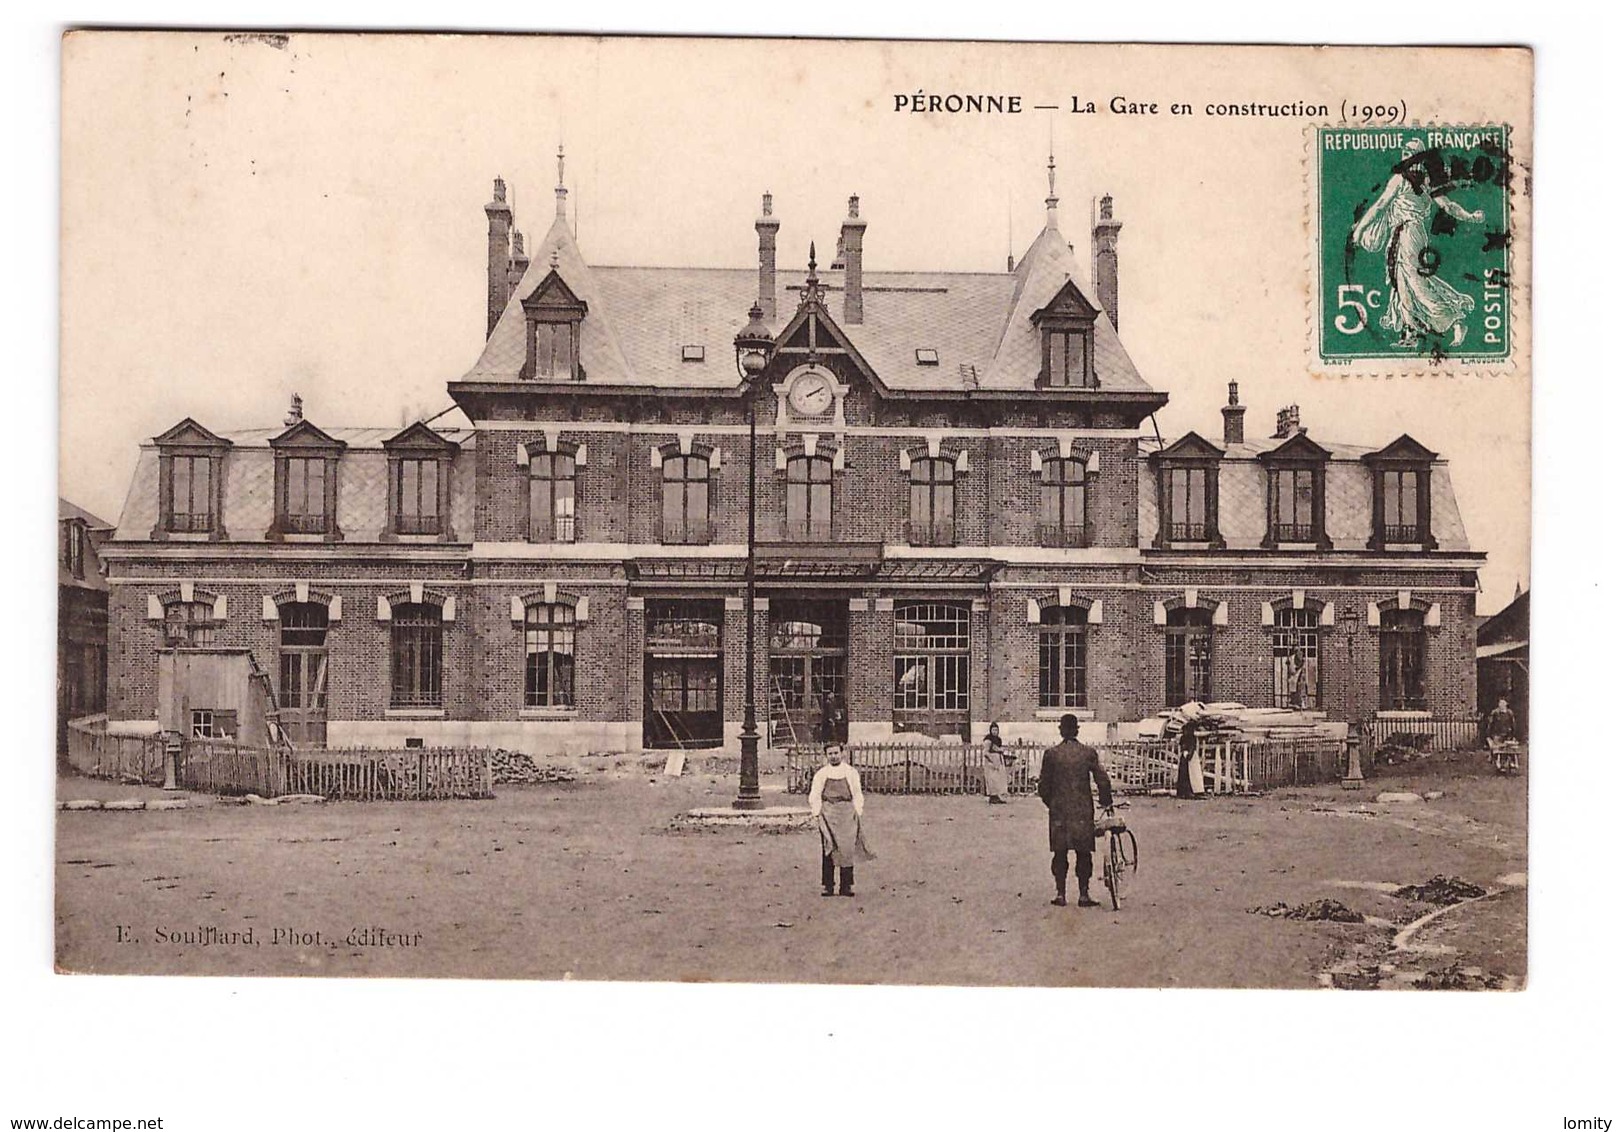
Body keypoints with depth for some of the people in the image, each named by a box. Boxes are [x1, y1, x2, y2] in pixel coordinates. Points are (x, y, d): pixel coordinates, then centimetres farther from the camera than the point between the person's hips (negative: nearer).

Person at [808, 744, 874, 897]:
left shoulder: (851, 773, 10)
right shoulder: (821, 774, 9)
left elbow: (857, 795, 9)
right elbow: (815, 796, 7)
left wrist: (857, 814, 1)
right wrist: (816, 814, -3)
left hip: (847, 814, 0)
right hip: (827, 814, 0)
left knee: (847, 849, -4)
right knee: (828, 849, -3)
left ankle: (847, 886, 1)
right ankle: (827, 887, 0)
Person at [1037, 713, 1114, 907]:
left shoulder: (1051, 754, -4)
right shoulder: (1089, 753, -4)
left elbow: (1043, 784, -1)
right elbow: (1102, 780, -4)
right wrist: (1105, 801, 13)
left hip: (1059, 810, 0)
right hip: (1083, 810, 0)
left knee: (1060, 853, 8)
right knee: (1083, 853, 7)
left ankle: (1060, 893, 8)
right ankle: (1084, 895, 6)